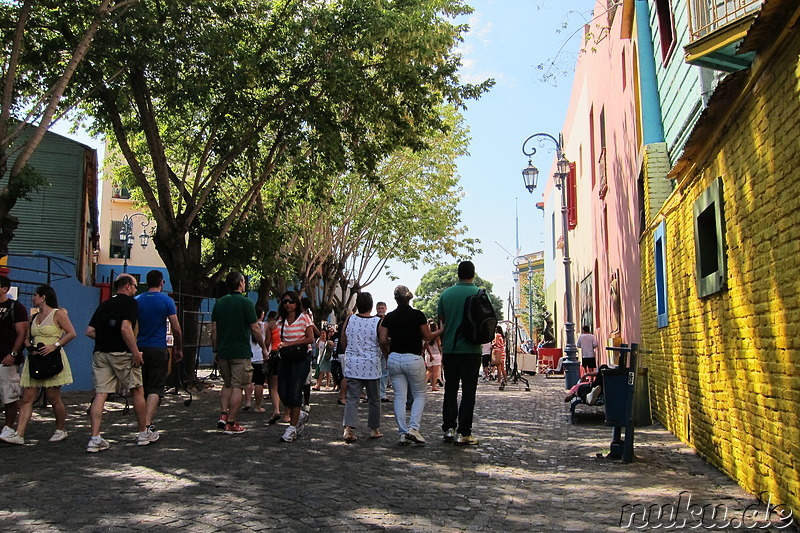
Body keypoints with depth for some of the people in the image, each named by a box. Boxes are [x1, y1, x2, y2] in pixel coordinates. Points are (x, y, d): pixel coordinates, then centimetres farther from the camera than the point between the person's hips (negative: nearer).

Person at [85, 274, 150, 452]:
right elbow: (126, 328, -17)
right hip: (121, 353, -6)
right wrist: (136, 353, -16)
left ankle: (95, 439, -3)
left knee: (100, 394, 3)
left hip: (100, 353, 6)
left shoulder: (104, 304, 16)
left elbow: (89, 331, 11)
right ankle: (143, 434, 17)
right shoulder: (130, 302, -4)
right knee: (137, 391, 7)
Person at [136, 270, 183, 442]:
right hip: (159, 350, -4)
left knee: (142, 388, 15)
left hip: (140, 349, 4)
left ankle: (144, 422, 21)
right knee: (155, 388, -3)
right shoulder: (167, 301, -5)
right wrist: (178, 348, 4)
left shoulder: (136, 301, 5)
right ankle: (147, 424, -17)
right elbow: (176, 328, -8)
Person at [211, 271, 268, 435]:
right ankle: (231, 424, 0)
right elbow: (255, 329, -9)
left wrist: (216, 350, 16)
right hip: (241, 352, -5)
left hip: (223, 352, 6)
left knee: (227, 384, 19)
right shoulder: (246, 303, -9)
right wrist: (263, 348, 2)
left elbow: (213, 329, 8)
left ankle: (223, 415, 6)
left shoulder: (219, 303, 7)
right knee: (237, 387, -1)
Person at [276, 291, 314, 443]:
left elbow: (310, 339, -11)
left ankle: (292, 428, -4)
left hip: (302, 357, -5)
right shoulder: (281, 320, 10)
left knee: (294, 391, -12)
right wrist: (278, 344, -9)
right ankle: (300, 415, 25)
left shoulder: (304, 318, -4)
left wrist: (289, 343, -17)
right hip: (286, 358, 5)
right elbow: (279, 339, 15)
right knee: (282, 391, -1)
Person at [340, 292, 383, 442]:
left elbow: (343, 341, 6)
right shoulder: (378, 322, -10)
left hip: (352, 365, 2)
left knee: (352, 398, 4)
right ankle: (374, 429, 20)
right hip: (372, 366, -2)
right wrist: (384, 356, 15)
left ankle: (348, 428, -10)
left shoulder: (349, 319, -3)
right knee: (374, 400, 12)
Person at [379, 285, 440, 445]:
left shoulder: (389, 317, 2)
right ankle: (413, 427, -4)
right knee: (419, 395, 11)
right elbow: (428, 337, 0)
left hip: (394, 359, 3)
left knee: (399, 397, 7)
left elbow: (383, 341, 1)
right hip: (414, 359, -3)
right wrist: (442, 330, 16)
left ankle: (403, 433, 7)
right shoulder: (417, 315, -7)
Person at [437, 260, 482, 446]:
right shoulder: (479, 294, -6)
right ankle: (463, 433, 2)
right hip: (471, 349, -3)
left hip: (450, 349, 3)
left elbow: (441, 321, 8)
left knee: (450, 389, 13)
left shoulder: (446, 294, 3)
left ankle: (449, 428, 12)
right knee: (468, 391, 2)